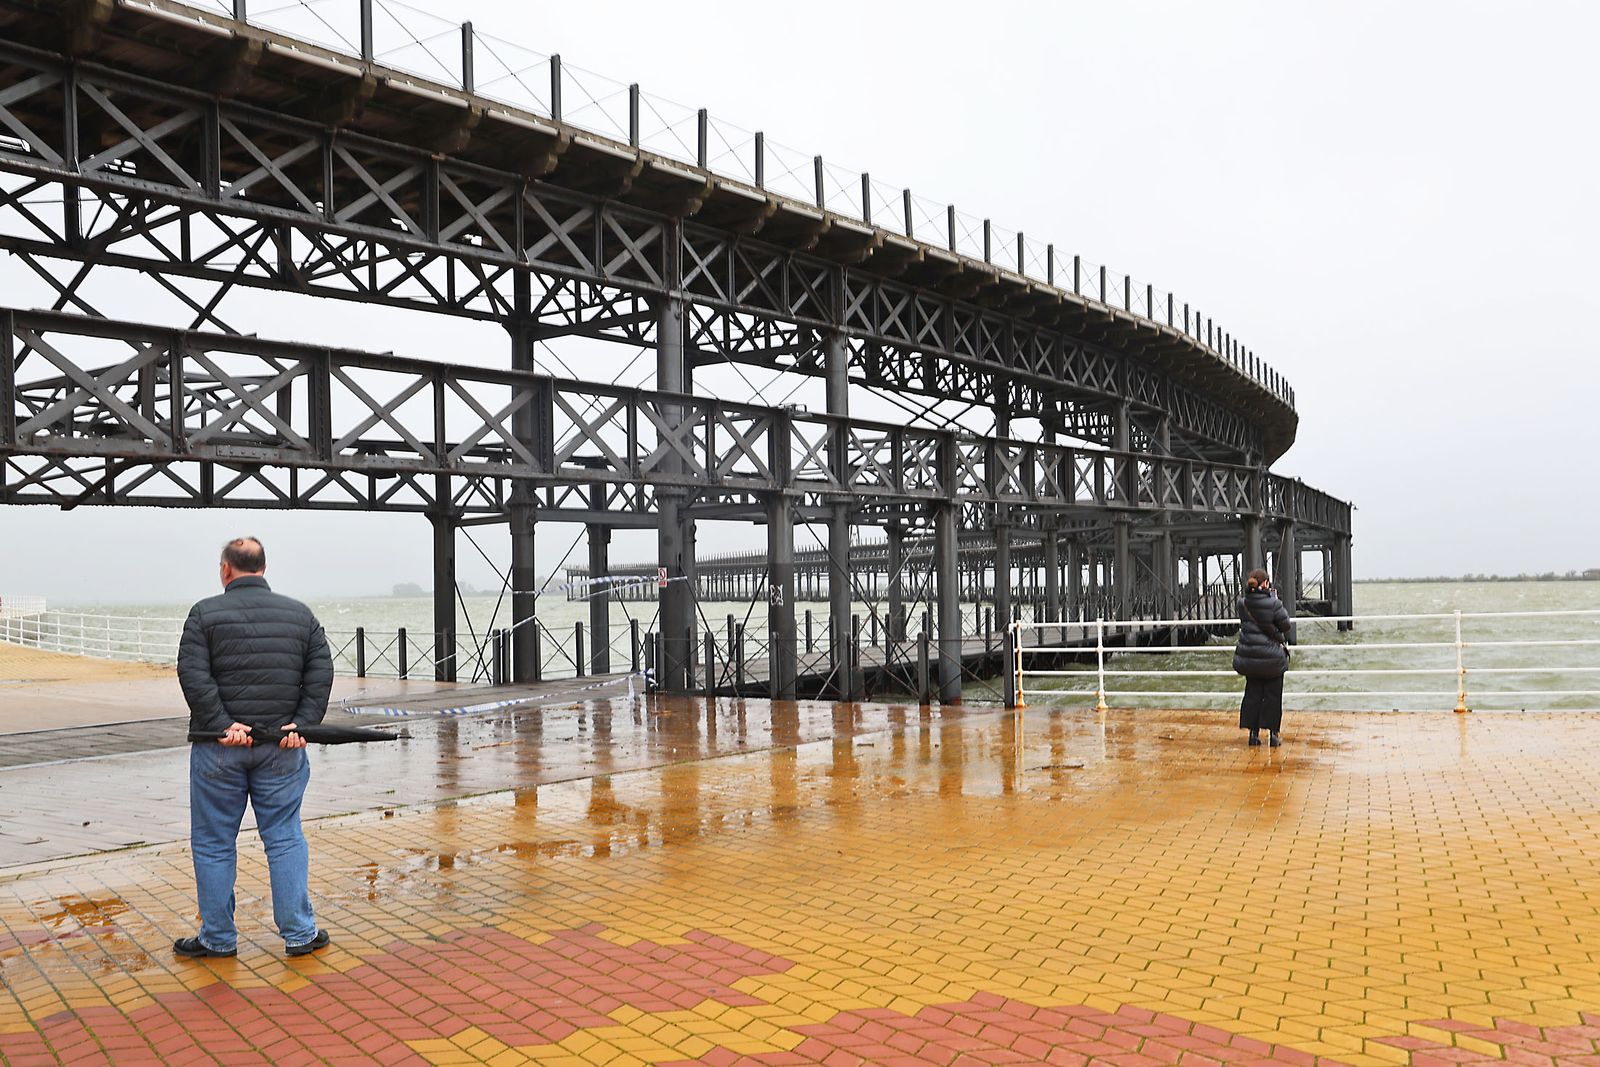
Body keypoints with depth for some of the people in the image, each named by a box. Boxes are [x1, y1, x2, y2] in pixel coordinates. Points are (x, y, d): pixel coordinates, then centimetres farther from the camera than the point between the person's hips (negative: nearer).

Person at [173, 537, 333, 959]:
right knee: (285, 838, 9)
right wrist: (302, 723, -3)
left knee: (213, 843, 10)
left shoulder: (205, 613, -3)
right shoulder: (300, 614, 6)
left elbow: (193, 675, -13)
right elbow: (321, 673, 1)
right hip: (281, 748, 2)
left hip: (219, 748, -2)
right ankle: (300, 933, 12)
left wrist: (221, 724, -13)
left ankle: (218, 938, 19)